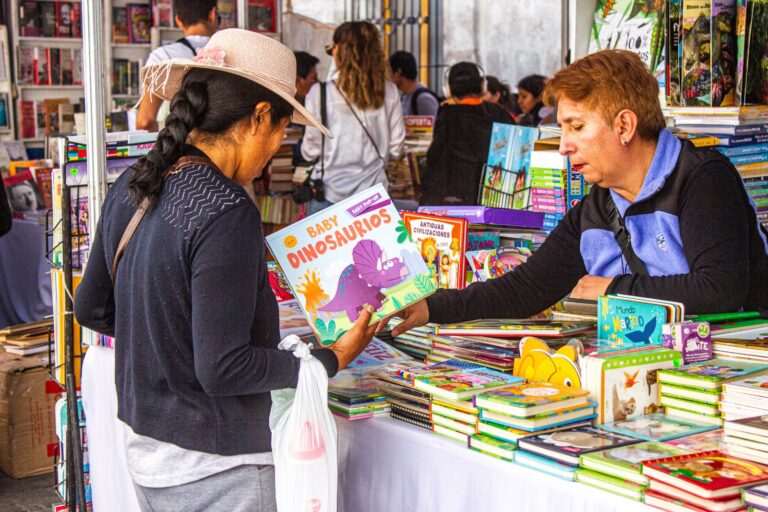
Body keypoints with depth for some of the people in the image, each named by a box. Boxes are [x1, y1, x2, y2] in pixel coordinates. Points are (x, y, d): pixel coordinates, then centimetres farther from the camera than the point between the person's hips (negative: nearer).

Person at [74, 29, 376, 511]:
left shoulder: (129, 188, 2)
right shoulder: (226, 211, -23)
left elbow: (92, 308, 12)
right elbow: (222, 368, -23)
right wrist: (331, 359, -13)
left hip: (143, 447, 8)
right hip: (211, 469, -8)